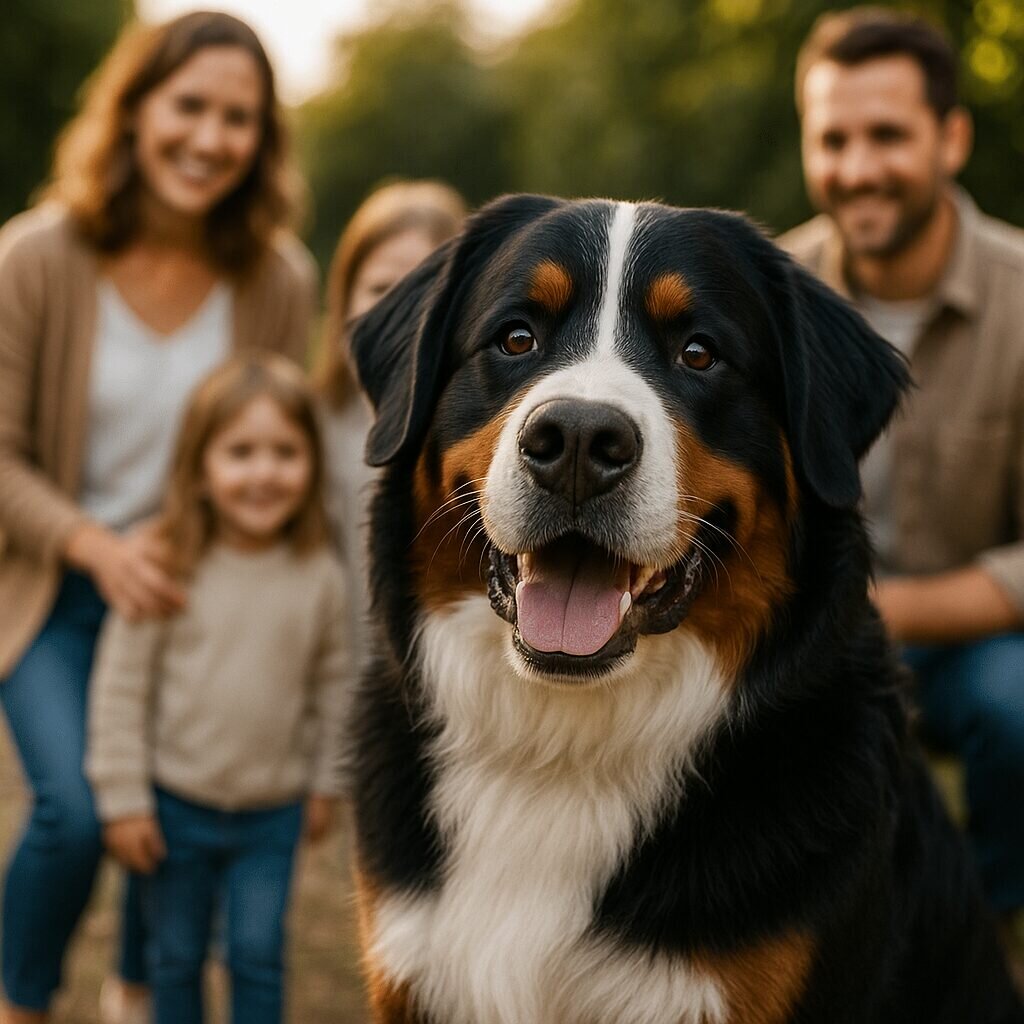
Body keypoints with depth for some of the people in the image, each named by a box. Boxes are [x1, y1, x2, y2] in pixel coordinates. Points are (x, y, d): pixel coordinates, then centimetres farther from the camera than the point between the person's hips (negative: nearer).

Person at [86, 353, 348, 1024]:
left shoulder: (320, 575, -8)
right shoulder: (169, 567, -16)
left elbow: (332, 683, 5)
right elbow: (120, 685, -10)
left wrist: (325, 782, 10)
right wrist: (124, 800, -9)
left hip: (272, 815, 1)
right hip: (176, 807, -1)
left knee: (259, 957, 8)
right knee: (177, 958, 15)